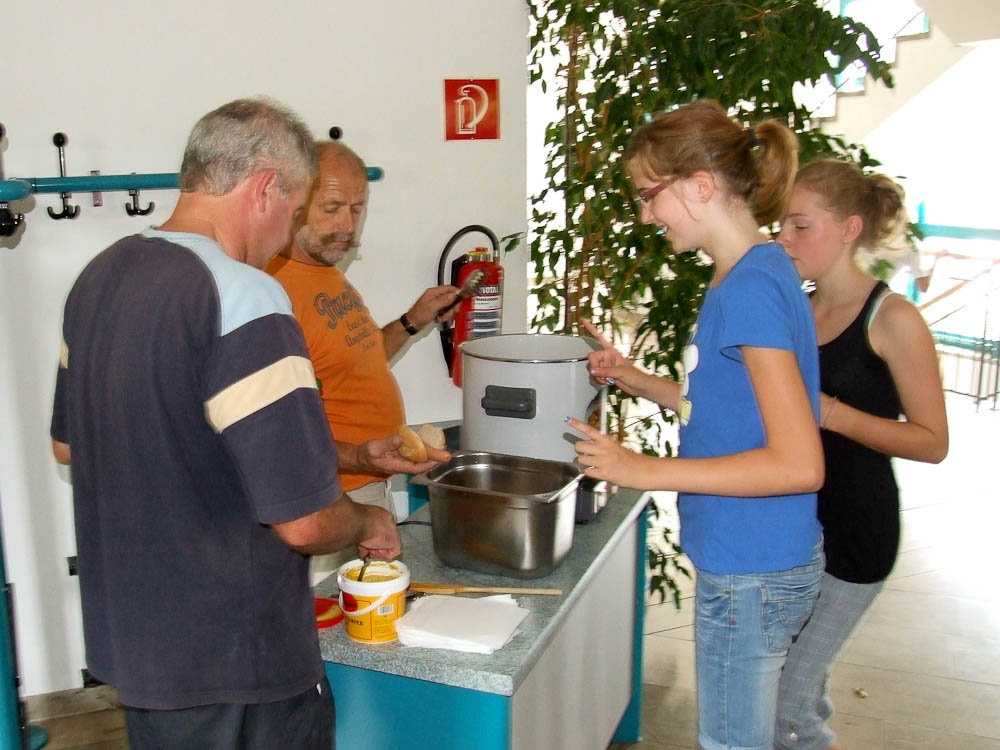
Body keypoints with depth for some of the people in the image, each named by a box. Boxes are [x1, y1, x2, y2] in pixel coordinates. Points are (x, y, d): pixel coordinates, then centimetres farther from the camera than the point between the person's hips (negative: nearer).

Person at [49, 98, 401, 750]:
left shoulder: (99, 277, 2)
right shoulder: (243, 297, -25)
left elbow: (69, 445, 15)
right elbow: (303, 520, -26)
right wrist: (369, 525, -5)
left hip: (126, 641, 8)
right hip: (233, 669, -8)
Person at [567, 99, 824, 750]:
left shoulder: (753, 287, -22)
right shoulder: (743, 275, 7)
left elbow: (799, 463, -25)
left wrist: (646, 470, -22)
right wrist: (635, 379, 7)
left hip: (752, 574, -9)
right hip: (741, 560, 9)